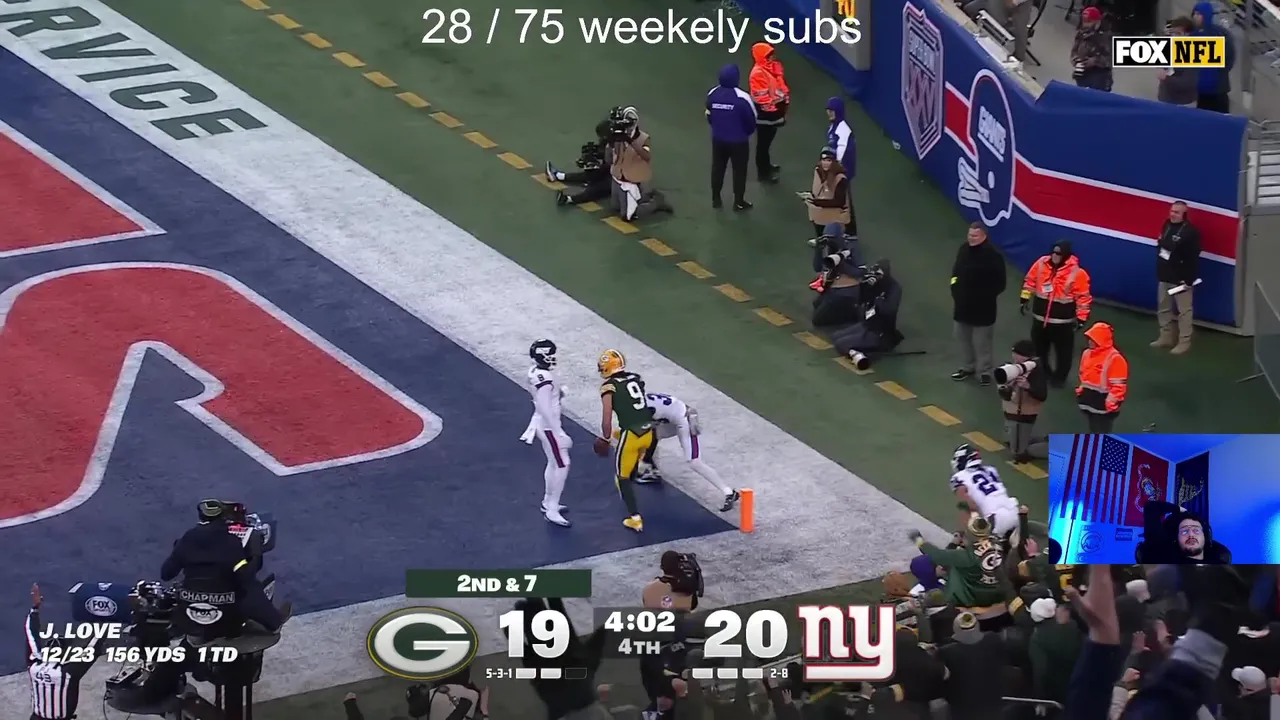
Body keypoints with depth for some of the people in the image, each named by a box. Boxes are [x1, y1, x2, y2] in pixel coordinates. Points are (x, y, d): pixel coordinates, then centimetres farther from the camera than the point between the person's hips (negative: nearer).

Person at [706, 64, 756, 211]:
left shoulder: (712, 94, -10)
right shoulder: (742, 97, -24)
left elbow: (709, 116, 4)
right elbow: (751, 120, -14)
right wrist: (747, 132, 9)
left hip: (718, 139, 4)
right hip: (738, 141, -4)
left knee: (717, 168, 19)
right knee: (739, 170, 11)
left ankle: (715, 199, 29)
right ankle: (739, 202, 18)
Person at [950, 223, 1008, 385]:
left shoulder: (992, 255, -18)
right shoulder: (964, 249, 4)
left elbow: (1000, 282, -15)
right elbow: (956, 271, 18)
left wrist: (987, 296, -15)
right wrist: (955, 289, 8)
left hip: (982, 306, -7)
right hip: (963, 303, 7)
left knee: (981, 341, -1)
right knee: (963, 337, 17)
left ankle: (984, 372, 9)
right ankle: (967, 367, 31)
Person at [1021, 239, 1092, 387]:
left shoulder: (1076, 272, -18)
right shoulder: (1041, 264, -7)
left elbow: (1083, 297, -12)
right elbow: (1030, 281, 8)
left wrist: (1081, 318, -12)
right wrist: (1024, 300, 10)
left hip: (1062, 320, -4)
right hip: (1040, 316, 4)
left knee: (1063, 350, 7)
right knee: (1038, 347, 19)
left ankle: (1060, 377, 24)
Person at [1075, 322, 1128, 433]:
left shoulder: (1114, 358, -20)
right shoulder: (1087, 353, 7)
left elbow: (1119, 385, -20)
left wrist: (1111, 402, -22)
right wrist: (1081, 391, 21)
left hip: (1103, 404, -9)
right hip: (1089, 400, 9)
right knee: (1093, 431, 18)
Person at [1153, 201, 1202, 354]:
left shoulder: (1190, 232, -17)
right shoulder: (1167, 226, 7)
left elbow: (1193, 258, -19)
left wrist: (1189, 279, -21)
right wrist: (1159, 271, 18)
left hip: (1181, 279, -8)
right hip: (1164, 277, 8)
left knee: (1184, 311, -1)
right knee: (1163, 309, 16)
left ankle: (1184, 342, 2)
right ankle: (1166, 337, 28)